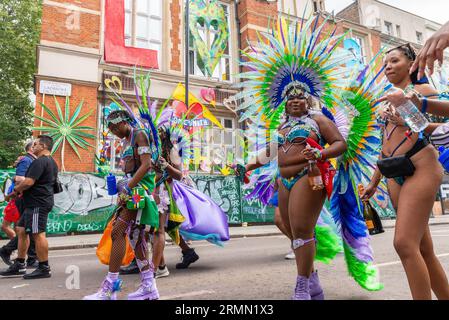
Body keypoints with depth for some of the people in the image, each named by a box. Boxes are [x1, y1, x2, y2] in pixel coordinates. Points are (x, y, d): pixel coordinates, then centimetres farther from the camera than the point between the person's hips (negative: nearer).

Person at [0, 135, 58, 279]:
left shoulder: (39, 161, -14)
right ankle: (19, 265, 23)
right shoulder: (52, 162, 19)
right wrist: (22, 189, 18)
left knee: (38, 234, -7)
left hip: (38, 203, -11)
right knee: (21, 230, 16)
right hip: (37, 202, 11)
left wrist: (16, 190, -3)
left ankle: (44, 269, -1)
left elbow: (29, 182, -22)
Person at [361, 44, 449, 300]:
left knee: (405, 243, -17)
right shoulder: (390, 101, 24)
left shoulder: (420, 90, 5)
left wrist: (410, 122, -19)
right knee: (423, 249, 8)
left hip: (420, 166, -7)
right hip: (395, 175, 7)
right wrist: (374, 182, 22)